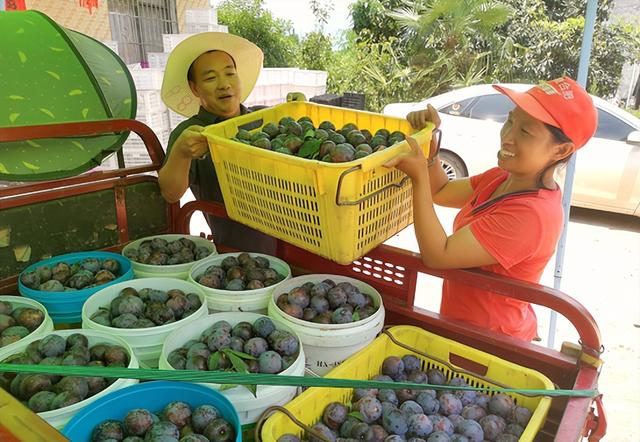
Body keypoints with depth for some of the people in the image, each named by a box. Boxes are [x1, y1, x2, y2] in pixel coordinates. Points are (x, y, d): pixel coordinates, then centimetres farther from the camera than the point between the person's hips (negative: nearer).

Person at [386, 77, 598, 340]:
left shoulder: (530, 214, -32)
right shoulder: (502, 178, -4)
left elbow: (438, 256, -30)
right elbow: (442, 192, 6)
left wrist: (419, 176, -33)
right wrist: (429, 139, -10)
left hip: (488, 338, -8)